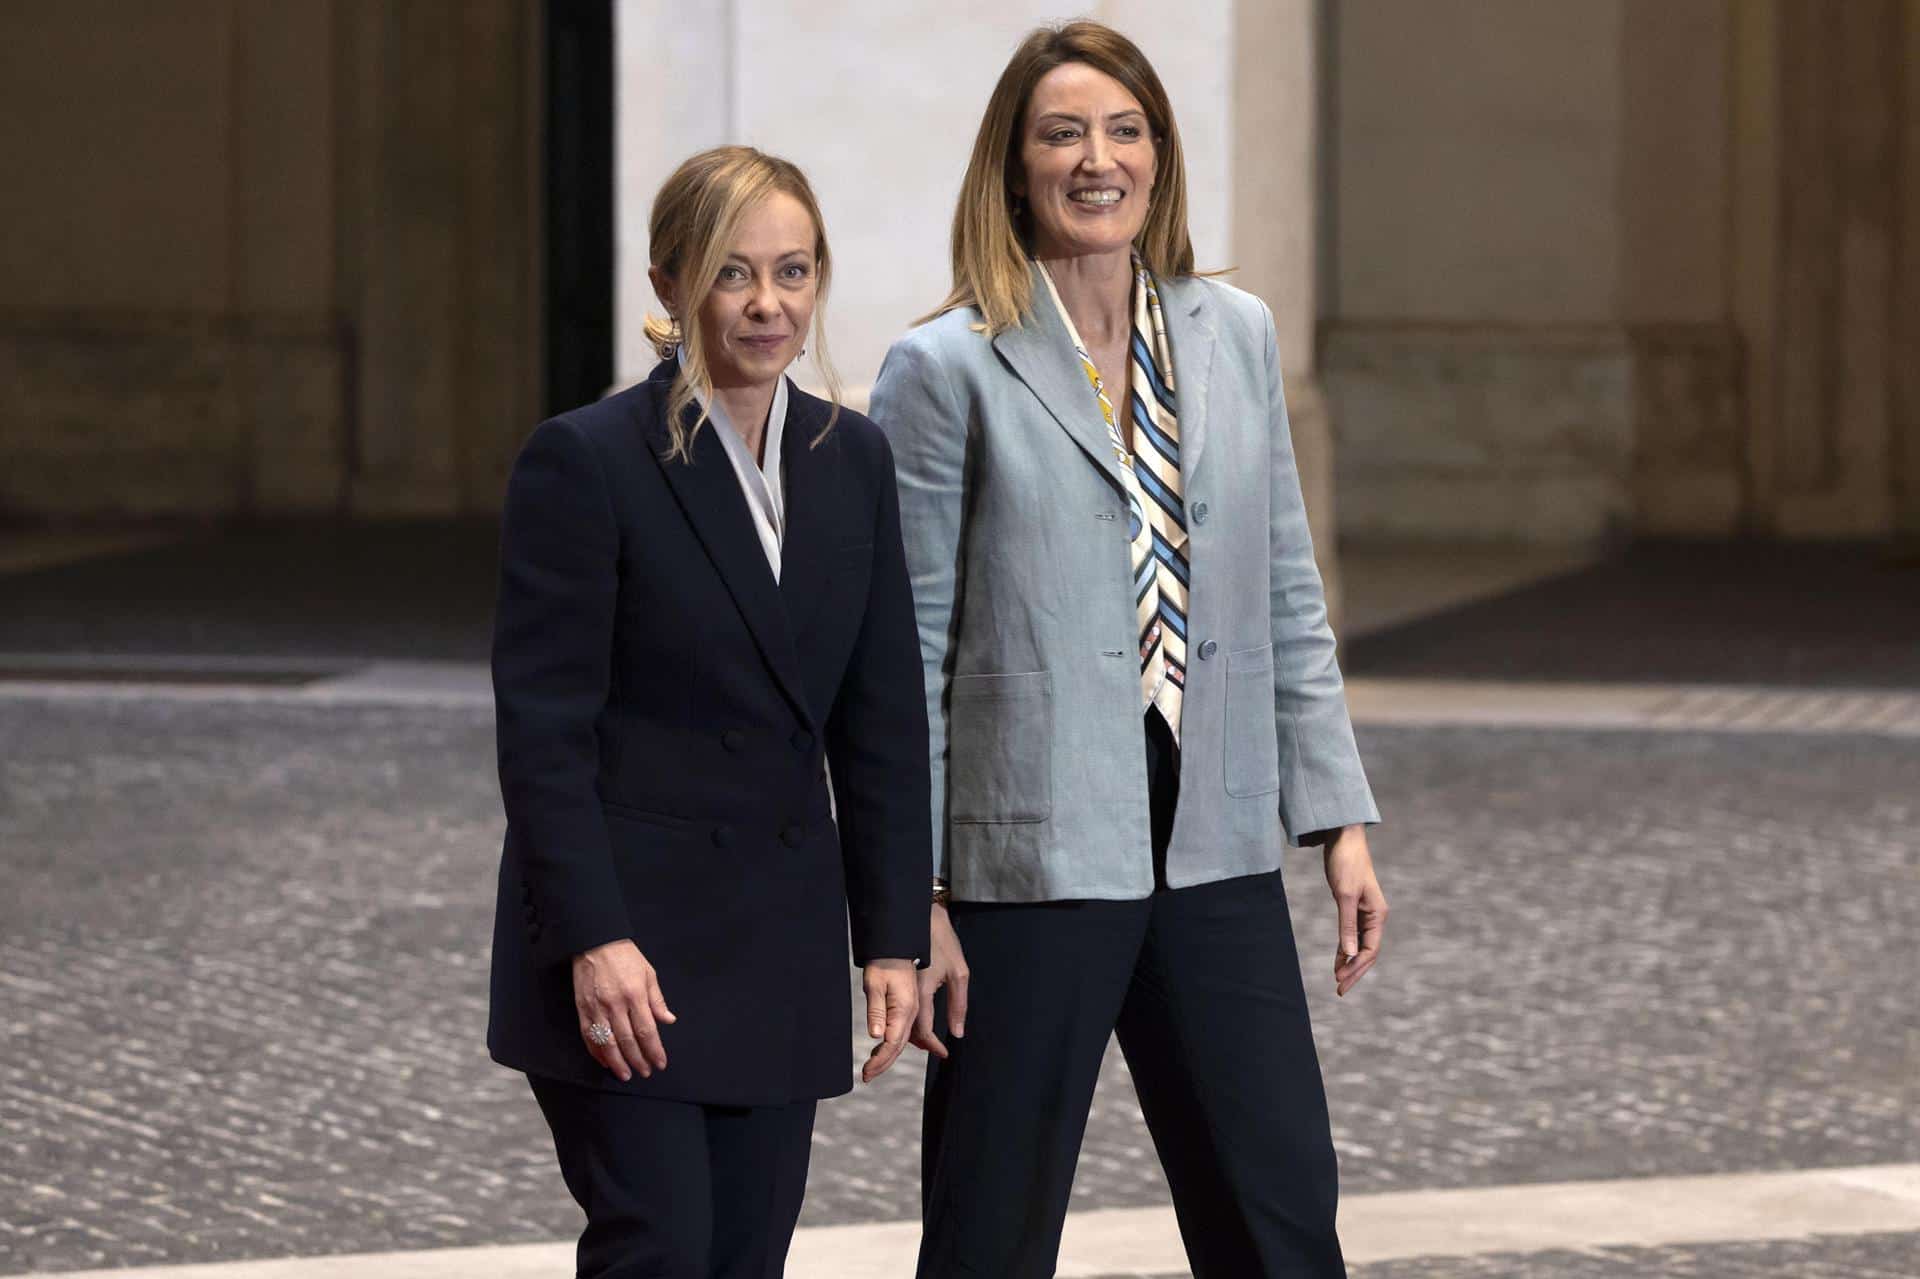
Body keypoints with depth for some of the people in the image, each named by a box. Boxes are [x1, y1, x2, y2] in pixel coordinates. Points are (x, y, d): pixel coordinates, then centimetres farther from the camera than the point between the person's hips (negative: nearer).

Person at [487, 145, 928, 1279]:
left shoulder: (853, 460, 8)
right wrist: (592, 941, -18)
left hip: (779, 947, 6)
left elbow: (883, 720, 10)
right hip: (626, 939, -5)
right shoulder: (586, 461, -9)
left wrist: (892, 939, 5)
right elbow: (543, 726, -12)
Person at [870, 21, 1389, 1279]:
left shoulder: (1237, 335, 9)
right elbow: (907, 657, -5)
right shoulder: (949, 370, -5)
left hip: (1217, 857, 4)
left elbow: (1288, 599, 14)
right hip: (1031, 867, -4)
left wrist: (1340, 820, 8)